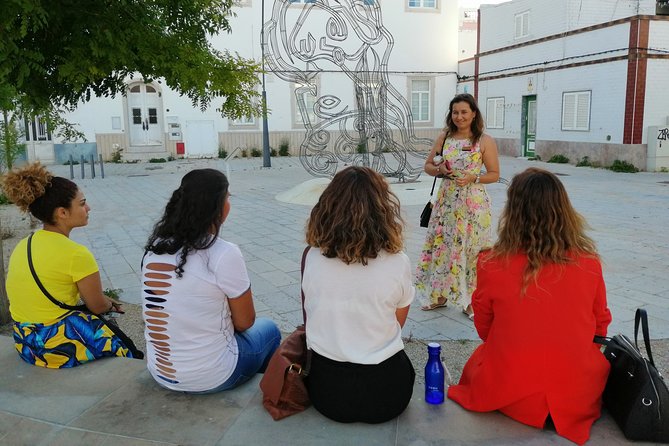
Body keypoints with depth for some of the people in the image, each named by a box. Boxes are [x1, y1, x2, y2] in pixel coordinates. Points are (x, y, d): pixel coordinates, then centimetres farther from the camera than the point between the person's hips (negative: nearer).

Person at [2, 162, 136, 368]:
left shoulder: (21, 247, 4)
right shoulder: (76, 254, -21)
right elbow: (98, 306, -10)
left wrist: (106, 303, 13)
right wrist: (111, 304, 13)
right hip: (61, 348, -8)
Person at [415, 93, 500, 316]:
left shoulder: (485, 141, -3)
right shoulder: (444, 137, 6)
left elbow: (494, 174, -1)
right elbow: (428, 166, 12)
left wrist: (473, 178, -17)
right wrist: (439, 169, -9)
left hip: (474, 203, -3)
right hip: (446, 201, 3)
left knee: (471, 249, 3)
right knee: (441, 246, 9)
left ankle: (471, 299, 20)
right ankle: (440, 295, 26)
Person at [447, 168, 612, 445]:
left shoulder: (492, 265, -15)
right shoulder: (589, 262, -11)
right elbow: (600, 326, 6)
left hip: (509, 396, -1)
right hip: (579, 397, 2)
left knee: (477, 360, 31)